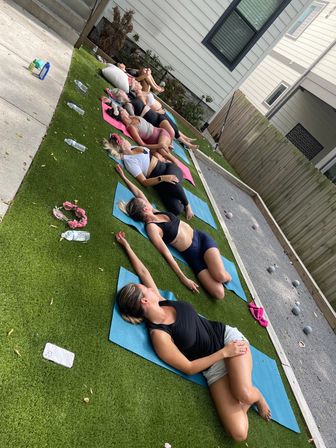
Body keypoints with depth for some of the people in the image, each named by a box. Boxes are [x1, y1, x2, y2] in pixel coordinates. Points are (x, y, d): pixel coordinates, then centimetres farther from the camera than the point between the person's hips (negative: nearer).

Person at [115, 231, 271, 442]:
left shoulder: (161, 302, -3)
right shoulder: (159, 335, -21)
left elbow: (143, 271, 4)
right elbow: (189, 368, -17)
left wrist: (127, 245, 15)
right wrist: (224, 353, -17)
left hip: (228, 336, 4)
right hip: (214, 367, -4)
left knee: (244, 394, -23)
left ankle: (256, 395, 13)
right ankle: (249, 395, 13)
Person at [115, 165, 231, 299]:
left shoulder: (155, 212, 5)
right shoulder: (152, 227, -16)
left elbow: (138, 194, 15)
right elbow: (166, 254, -18)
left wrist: (124, 177, 16)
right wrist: (183, 278, -18)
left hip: (201, 238, 6)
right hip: (192, 255, -5)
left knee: (221, 277, -20)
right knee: (219, 293, -16)